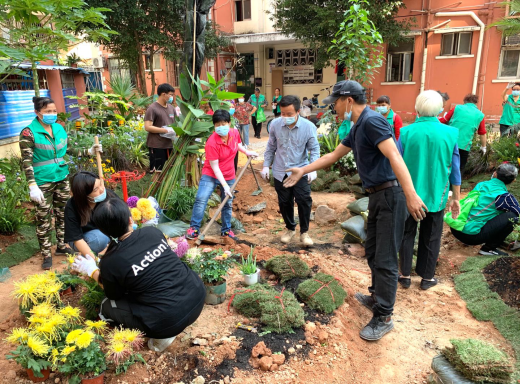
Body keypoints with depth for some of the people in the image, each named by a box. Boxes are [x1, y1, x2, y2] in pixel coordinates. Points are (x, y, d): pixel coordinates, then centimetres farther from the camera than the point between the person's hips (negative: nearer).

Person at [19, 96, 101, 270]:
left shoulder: (59, 129, 3)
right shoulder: (29, 133, -13)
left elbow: (67, 150, 15)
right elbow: (27, 161, -16)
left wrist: (89, 151, 7)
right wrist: (32, 186, -22)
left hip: (62, 178, 6)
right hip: (43, 182, -6)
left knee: (63, 214, 15)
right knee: (44, 219, 2)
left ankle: (61, 246, 31)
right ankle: (46, 254, 15)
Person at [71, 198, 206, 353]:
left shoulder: (110, 262, -12)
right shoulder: (152, 231, 0)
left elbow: (114, 295, 9)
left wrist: (92, 271, 22)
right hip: (198, 295, 4)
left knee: (107, 307, 17)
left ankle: (161, 335, 9)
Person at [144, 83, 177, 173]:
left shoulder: (171, 108, 13)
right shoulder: (152, 108, -9)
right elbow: (147, 127, -17)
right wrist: (166, 130, -19)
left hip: (169, 145, 7)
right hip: (157, 146, -7)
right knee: (157, 172, -3)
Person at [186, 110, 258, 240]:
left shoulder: (235, 133, -9)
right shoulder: (212, 143, -26)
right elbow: (214, 167, -23)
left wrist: (247, 152, 2)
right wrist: (224, 185, -26)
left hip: (229, 176, 5)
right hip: (211, 175, -5)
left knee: (228, 203, 13)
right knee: (201, 199, -15)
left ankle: (226, 230, 30)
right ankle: (194, 228, 0)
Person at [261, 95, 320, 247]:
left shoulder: (308, 126, -13)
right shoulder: (275, 124, -7)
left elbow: (314, 149, -5)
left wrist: (313, 169, -17)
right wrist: (266, 165, 5)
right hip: (280, 172, 2)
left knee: (304, 201, -7)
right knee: (284, 203, 12)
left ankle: (304, 232, 14)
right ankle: (290, 228, 34)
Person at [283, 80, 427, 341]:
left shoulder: (372, 121, -16)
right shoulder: (358, 128, 16)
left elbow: (394, 157, -26)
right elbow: (333, 156, 25)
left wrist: (411, 195, -33)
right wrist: (302, 171, 28)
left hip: (390, 195, -10)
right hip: (377, 195, 10)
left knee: (385, 258, -3)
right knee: (372, 252, 20)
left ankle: (383, 317, 9)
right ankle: (377, 297, 38)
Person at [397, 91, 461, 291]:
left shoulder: (406, 132, -11)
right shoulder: (450, 133, -7)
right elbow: (455, 170, 0)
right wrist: (456, 197, 10)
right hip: (435, 195, 1)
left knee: (407, 234, 15)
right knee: (431, 237, 15)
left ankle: (405, 275, 23)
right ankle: (427, 277, 26)